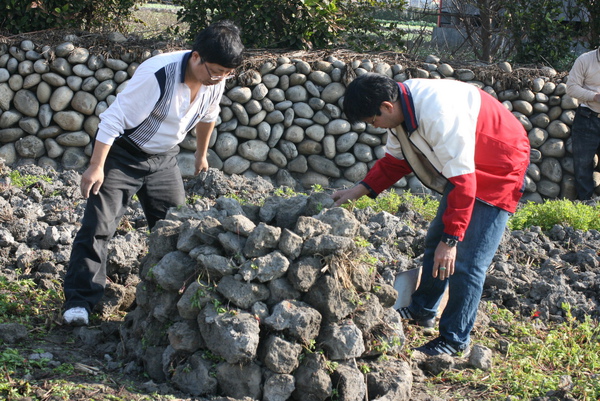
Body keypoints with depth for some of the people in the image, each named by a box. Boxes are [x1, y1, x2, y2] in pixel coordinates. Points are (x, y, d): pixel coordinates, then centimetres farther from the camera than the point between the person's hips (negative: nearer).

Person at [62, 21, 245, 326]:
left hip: (163, 158, 6)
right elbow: (115, 119, -27)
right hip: (122, 152, -6)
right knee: (98, 225, -11)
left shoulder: (216, 79, -11)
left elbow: (207, 116, 12)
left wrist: (201, 154, 24)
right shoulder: (157, 75, -32)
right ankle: (79, 300, -6)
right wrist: (97, 167, -25)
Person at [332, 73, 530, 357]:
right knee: (435, 240, 19)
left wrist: (451, 239, -30)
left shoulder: (439, 115, -36)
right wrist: (358, 190, -4)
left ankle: (455, 342, 2)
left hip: (498, 171, -10)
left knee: (465, 262, -11)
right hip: (462, 168, 10)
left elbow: (462, 180, -34)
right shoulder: (402, 107, -8)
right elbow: (395, 160, 7)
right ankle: (422, 310, 37)